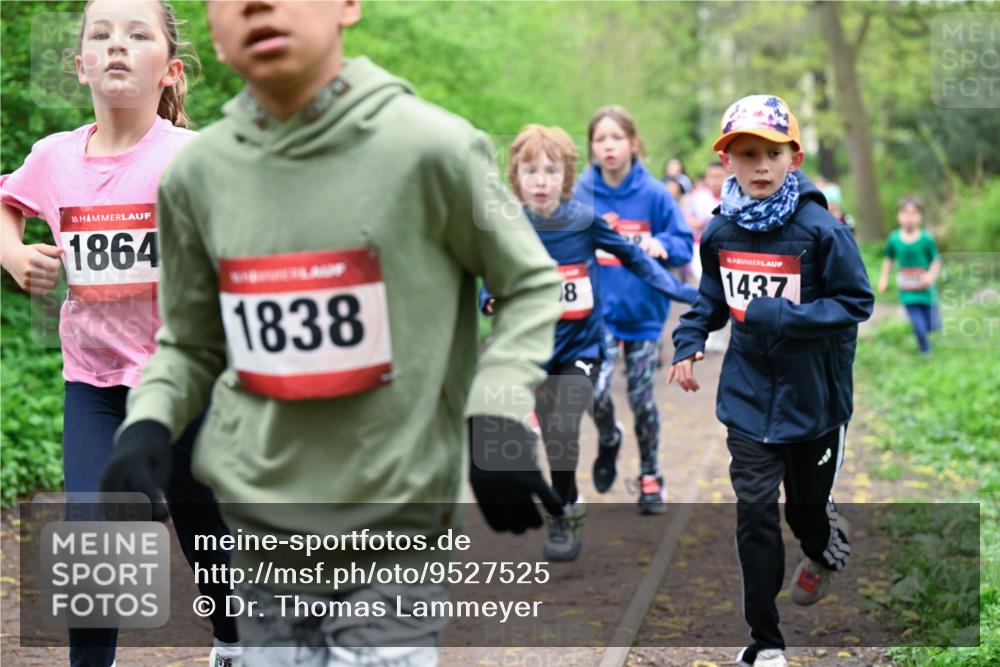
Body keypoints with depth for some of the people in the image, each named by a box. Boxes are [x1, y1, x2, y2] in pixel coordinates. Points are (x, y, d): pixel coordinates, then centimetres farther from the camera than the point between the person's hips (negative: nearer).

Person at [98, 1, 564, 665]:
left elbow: (534, 285, 2)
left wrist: (498, 420, -12)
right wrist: (147, 424, -6)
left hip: (397, 523, -3)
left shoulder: (429, 146, -11)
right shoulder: (197, 172, 1)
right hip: (256, 524, 4)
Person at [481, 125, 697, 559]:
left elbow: (633, 258, 0)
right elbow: (490, 288, 0)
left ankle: (562, 520, 0)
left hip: (581, 345, -2)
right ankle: (571, 506, 34)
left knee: (563, 432, -16)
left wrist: (682, 291, -5)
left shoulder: (584, 221, -11)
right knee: (554, 438, 9)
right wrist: (492, 301, -23)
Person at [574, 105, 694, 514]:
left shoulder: (654, 194, -8)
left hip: (644, 311, 0)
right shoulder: (580, 195, -5)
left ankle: (651, 477, 27)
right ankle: (608, 440, 20)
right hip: (599, 311, 0)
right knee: (595, 392, -14)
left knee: (641, 399, 7)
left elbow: (685, 245, -5)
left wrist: (661, 246, -24)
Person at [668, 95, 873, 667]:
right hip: (749, 397, 2)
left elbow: (856, 303, -16)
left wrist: (782, 316, -25)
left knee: (807, 505, 17)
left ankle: (827, 552, 55)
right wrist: (689, 342, -3)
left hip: (813, 399, -2)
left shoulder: (821, 229, -17)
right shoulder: (721, 231, -3)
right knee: (756, 513, -3)